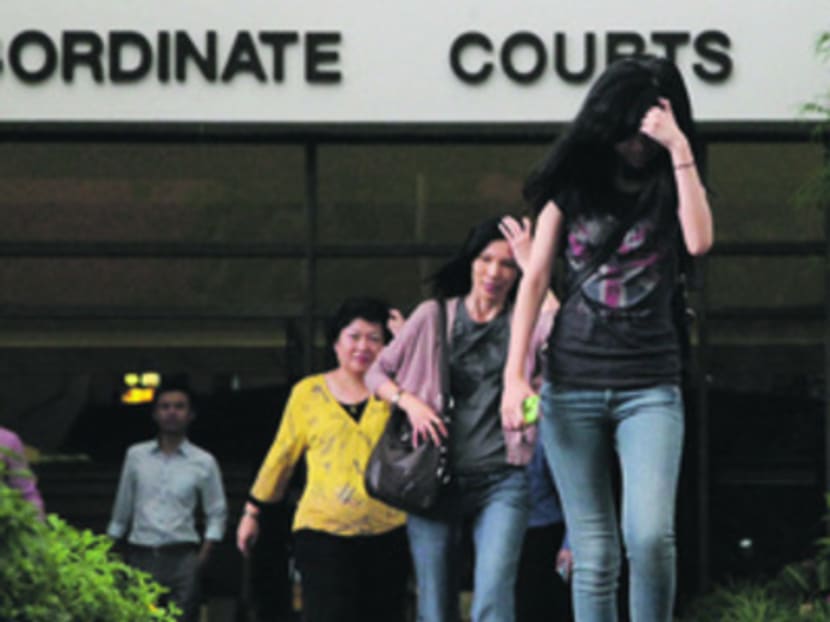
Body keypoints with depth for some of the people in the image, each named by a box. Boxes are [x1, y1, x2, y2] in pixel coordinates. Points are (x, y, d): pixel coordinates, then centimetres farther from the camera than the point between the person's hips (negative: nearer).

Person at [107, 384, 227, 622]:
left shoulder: (203, 462, 6)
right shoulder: (136, 456, 10)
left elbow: (217, 513, 11)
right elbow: (122, 508, 17)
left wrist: (205, 552, -2)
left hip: (182, 558, -2)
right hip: (141, 555, 2)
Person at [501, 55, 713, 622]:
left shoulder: (672, 187, 6)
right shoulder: (572, 185, 8)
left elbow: (699, 240, -15)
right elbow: (534, 281, 7)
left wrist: (678, 150, -14)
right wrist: (514, 374, -2)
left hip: (650, 387, -1)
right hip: (572, 384, 1)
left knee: (651, 533, -21)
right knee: (594, 555, 0)